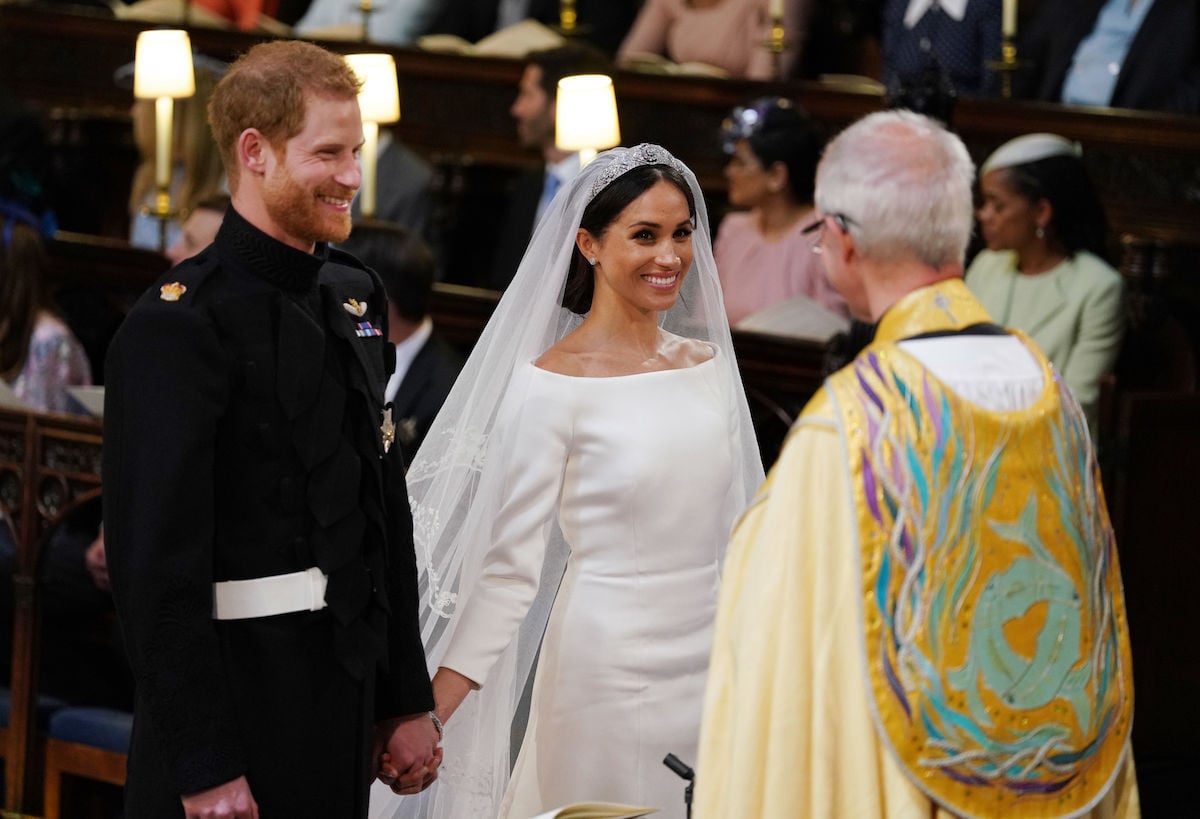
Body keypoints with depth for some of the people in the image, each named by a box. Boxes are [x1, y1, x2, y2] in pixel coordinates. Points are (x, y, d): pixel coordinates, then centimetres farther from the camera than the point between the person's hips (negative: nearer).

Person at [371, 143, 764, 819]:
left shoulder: (709, 361, 7)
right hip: (611, 659, -5)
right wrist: (428, 714, -17)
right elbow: (510, 562, -11)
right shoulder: (552, 386, -11)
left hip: (712, 662, 5)